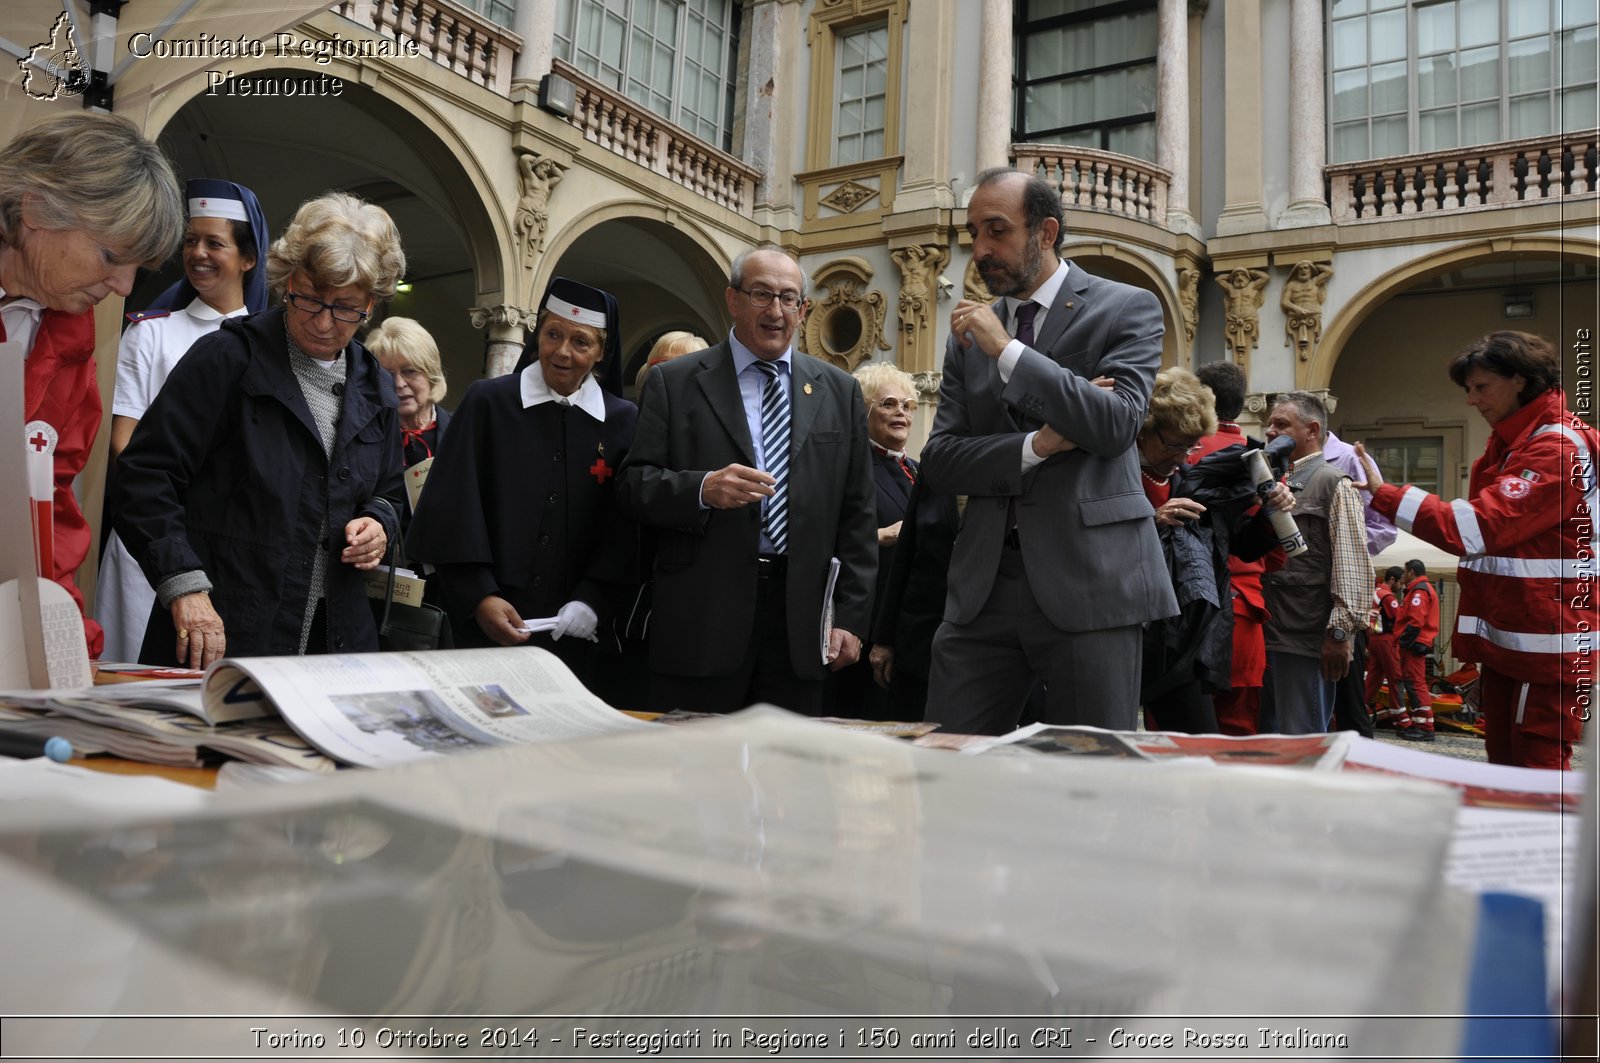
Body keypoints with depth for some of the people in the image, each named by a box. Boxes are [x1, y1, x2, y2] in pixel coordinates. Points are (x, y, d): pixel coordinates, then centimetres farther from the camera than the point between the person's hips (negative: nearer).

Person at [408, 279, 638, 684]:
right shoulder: (488, 402, 0)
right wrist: (479, 597, -12)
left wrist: (591, 601, -10)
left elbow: (627, 528, 2)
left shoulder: (623, 421, 4)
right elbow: (455, 508, -4)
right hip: (483, 622, -1)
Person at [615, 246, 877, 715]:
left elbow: (856, 515, 9)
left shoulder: (839, 391, 12)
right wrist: (702, 488, -20)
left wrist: (850, 617, 3)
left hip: (801, 623, 2)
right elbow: (633, 486, -1)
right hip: (700, 623, -2)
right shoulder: (673, 382, 5)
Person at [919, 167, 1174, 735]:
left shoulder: (1127, 308, 3)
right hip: (984, 583, 3)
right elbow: (939, 459, 6)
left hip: (1088, 580, -3)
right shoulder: (970, 331, 14)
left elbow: (1117, 424, -12)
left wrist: (1007, 351, -13)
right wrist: (1037, 446, -10)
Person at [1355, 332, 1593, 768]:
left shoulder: (1558, 445, -14)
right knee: (1503, 765, 13)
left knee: (1538, 768, -4)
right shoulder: (1508, 442, 17)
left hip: (1544, 642, -9)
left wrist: (1384, 494, -22)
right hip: (1505, 637, 9)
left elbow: (1479, 527, -23)